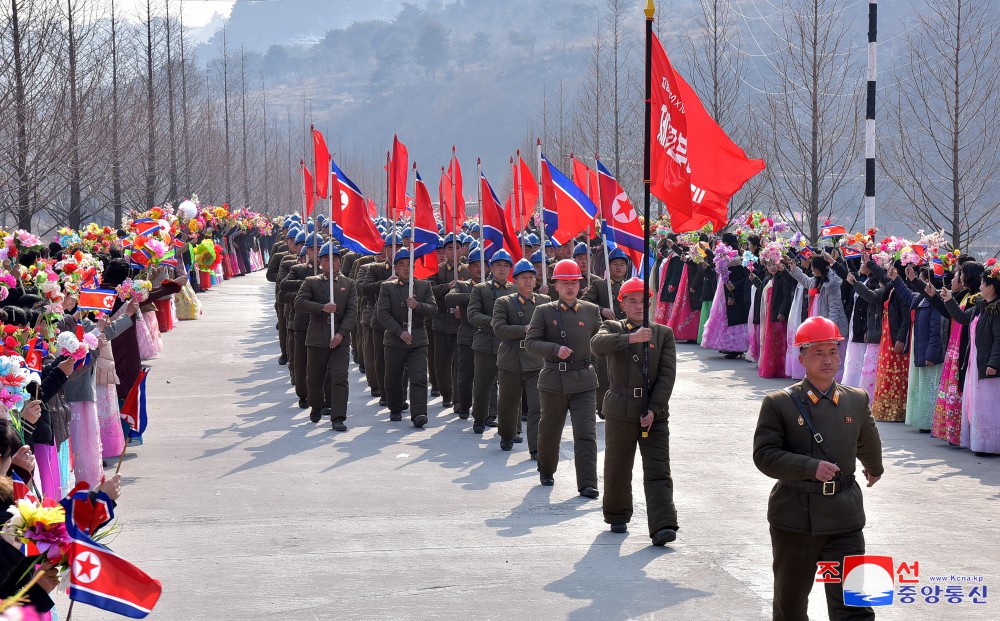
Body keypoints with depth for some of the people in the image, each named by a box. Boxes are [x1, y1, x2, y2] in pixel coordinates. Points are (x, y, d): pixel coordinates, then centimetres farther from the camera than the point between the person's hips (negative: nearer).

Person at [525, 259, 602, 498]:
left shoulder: (592, 311, 8)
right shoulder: (544, 311, 2)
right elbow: (530, 343, -3)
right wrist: (555, 350, -16)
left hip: (583, 382, 0)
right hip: (553, 380, 0)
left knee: (586, 434, -9)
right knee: (549, 432, 14)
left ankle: (587, 484, -9)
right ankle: (546, 471, 38)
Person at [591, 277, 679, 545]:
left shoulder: (664, 333, 8)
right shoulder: (612, 329, 5)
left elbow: (667, 374, 0)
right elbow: (597, 345, -19)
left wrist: (653, 409, -11)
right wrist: (631, 337, -33)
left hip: (654, 412, 0)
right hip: (620, 410, 0)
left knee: (658, 472, -9)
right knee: (617, 470, 10)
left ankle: (662, 526, -16)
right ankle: (617, 518, 31)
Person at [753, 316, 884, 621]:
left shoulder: (857, 400, 5)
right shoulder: (779, 403, -5)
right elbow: (764, 455, -11)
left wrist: (874, 468, 40)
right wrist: (811, 467, -23)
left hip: (844, 518, 1)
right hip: (794, 518, -1)